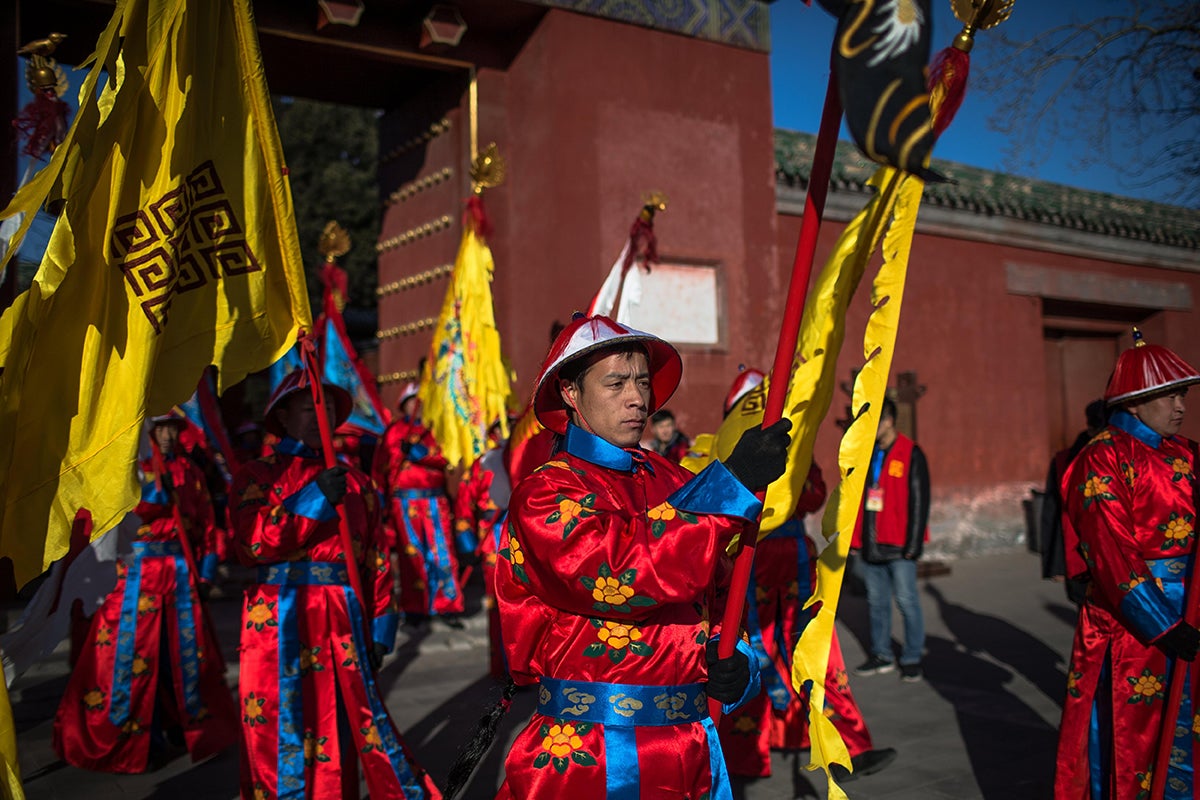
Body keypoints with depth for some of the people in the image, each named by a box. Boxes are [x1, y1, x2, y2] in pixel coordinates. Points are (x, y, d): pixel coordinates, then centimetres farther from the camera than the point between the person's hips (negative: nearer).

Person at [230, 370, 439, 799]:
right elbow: (251, 542, -11)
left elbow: (377, 559, 11)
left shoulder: (355, 482, 14)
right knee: (282, 732, 2)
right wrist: (314, 501, -14)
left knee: (339, 727, 5)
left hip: (344, 620, 2)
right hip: (282, 622, -2)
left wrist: (380, 628, 5)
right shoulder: (257, 475, 6)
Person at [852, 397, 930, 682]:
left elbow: (919, 501, -9)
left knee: (906, 601, 1)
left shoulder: (910, 454, -8)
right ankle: (882, 655, 24)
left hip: (898, 547, -6)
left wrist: (913, 544, -12)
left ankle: (912, 658, 14)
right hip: (870, 544, 6)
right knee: (876, 601, 12)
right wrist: (854, 538, 8)